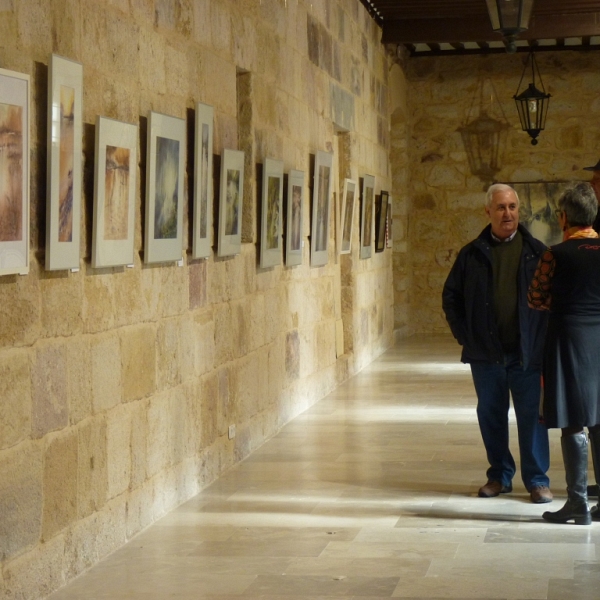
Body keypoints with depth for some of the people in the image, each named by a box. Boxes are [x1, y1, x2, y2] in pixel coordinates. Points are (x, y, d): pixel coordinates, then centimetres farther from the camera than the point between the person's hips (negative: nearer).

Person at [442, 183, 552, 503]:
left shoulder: (536, 252, 2)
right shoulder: (472, 254, 5)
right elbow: (451, 296, 12)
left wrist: (543, 338, -4)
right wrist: (464, 334, 3)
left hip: (527, 353, -2)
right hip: (486, 353, 2)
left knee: (531, 415, 0)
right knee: (490, 415, 9)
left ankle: (537, 479, 10)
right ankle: (499, 475, 22)